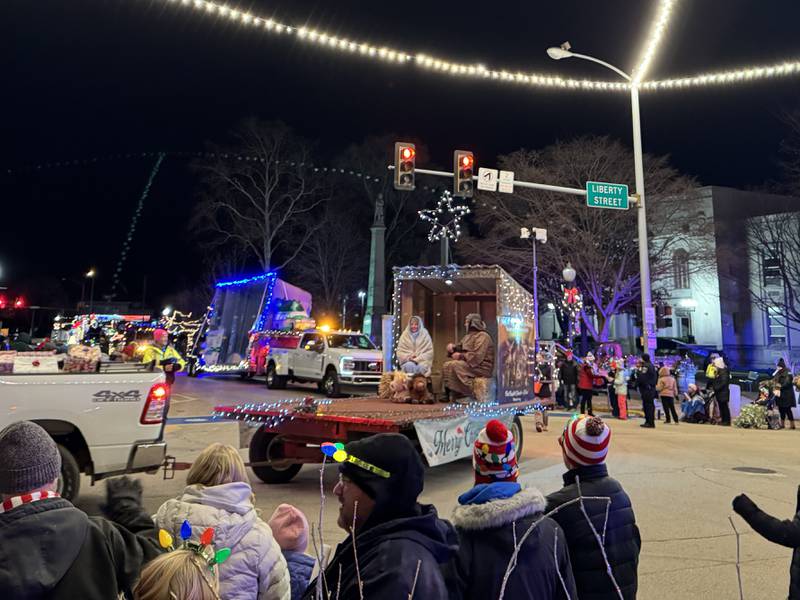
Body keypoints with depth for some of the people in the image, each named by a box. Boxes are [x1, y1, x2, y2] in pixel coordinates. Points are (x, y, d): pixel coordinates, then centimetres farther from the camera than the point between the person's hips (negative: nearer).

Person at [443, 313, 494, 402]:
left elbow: (477, 356, -25)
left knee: (455, 365, -26)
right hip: (469, 364, 10)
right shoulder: (469, 336, 17)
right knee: (447, 365, 1)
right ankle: (450, 393, -4)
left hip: (482, 367, -10)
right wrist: (453, 348, -1)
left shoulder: (482, 336, -13)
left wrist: (461, 356, -18)